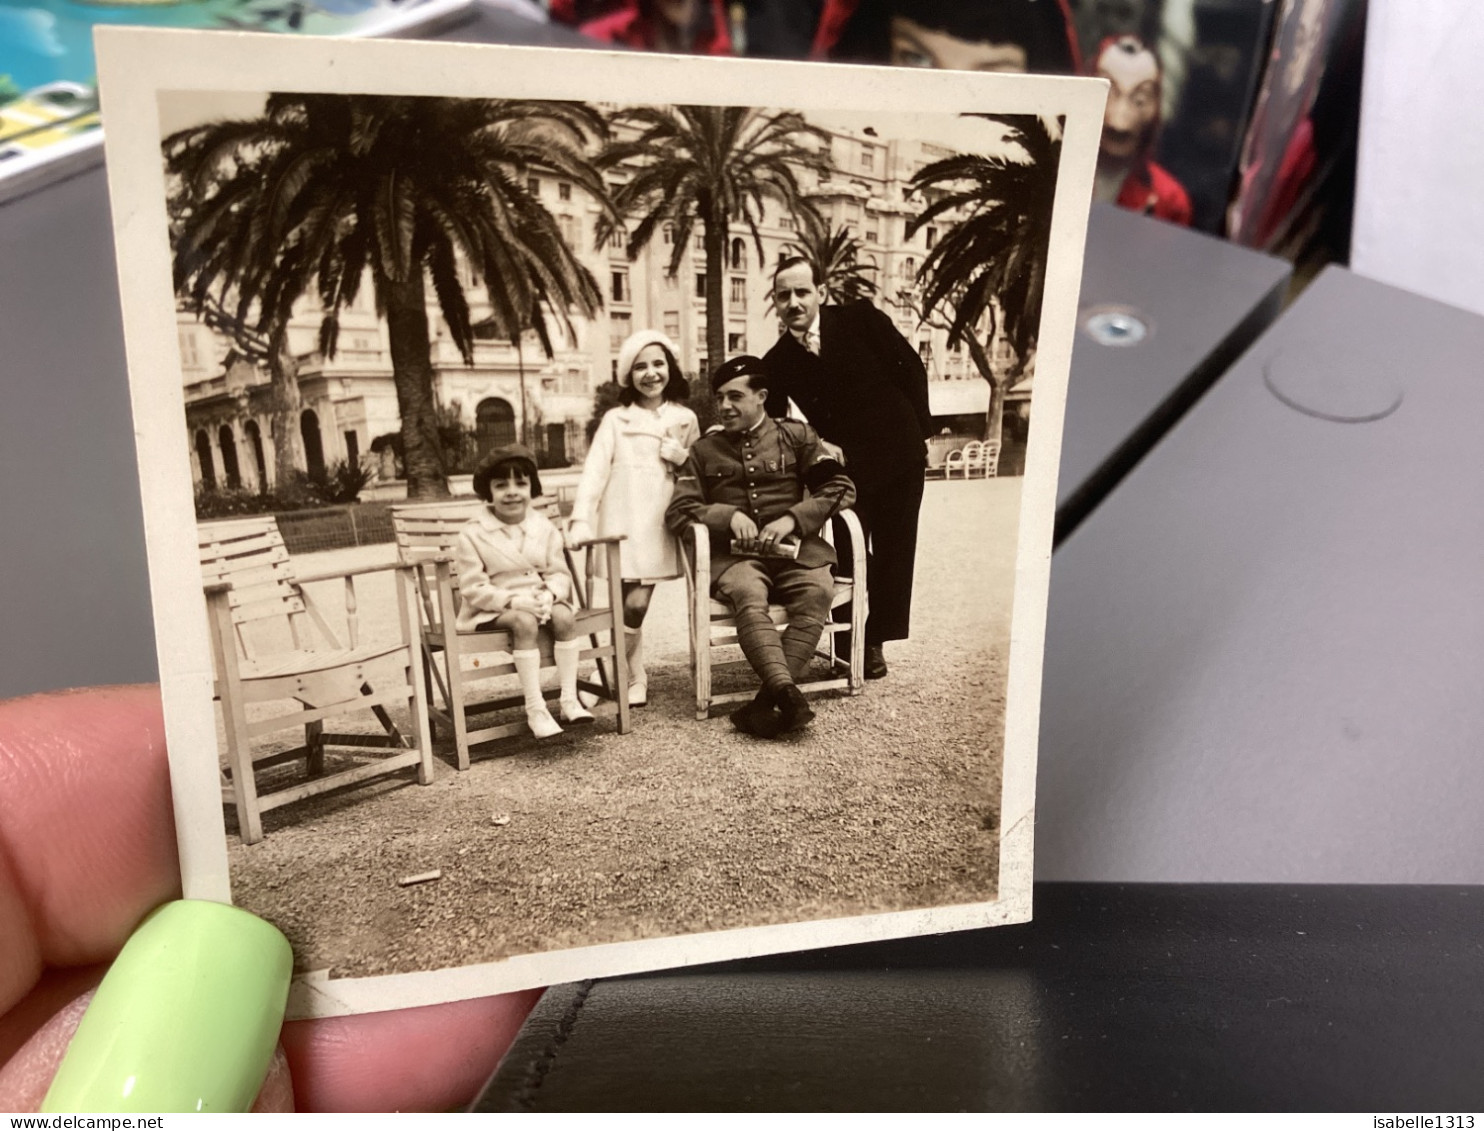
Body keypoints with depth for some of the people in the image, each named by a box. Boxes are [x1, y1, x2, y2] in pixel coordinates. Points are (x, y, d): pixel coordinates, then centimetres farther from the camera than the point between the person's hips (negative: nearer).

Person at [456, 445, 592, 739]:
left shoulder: (543, 526, 6)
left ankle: (569, 700, -22)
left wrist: (548, 595, -18)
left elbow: (559, 573, 5)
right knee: (525, 621, -35)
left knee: (564, 615, -27)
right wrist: (514, 600, -25)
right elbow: (473, 588, -11)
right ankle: (535, 708, -31)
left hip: (538, 601, 4)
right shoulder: (473, 534, -7)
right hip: (493, 609, -4)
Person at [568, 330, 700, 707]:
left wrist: (681, 457, -6)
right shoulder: (616, 420, 4)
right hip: (622, 524, -1)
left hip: (661, 524, 2)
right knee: (633, 603, -7)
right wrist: (581, 519, -16)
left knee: (637, 602, -6)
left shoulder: (686, 419, 12)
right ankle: (633, 681, 9)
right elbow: (595, 470, -4)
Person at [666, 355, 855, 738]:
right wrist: (728, 515, -6)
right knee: (749, 596, -36)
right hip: (735, 554, 0)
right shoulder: (704, 450, 18)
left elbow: (841, 487, 7)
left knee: (817, 591, -33)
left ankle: (768, 700, -37)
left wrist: (793, 519, -8)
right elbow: (678, 512, 12)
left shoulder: (795, 435, 15)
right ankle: (787, 693, -50)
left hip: (795, 548, 0)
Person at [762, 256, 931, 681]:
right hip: (843, 466, 0)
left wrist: (919, 428, -1)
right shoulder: (777, 363, -3)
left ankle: (876, 642, 20)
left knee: (893, 554, 7)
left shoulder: (860, 318, -7)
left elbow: (910, 366, 0)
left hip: (899, 455, 0)